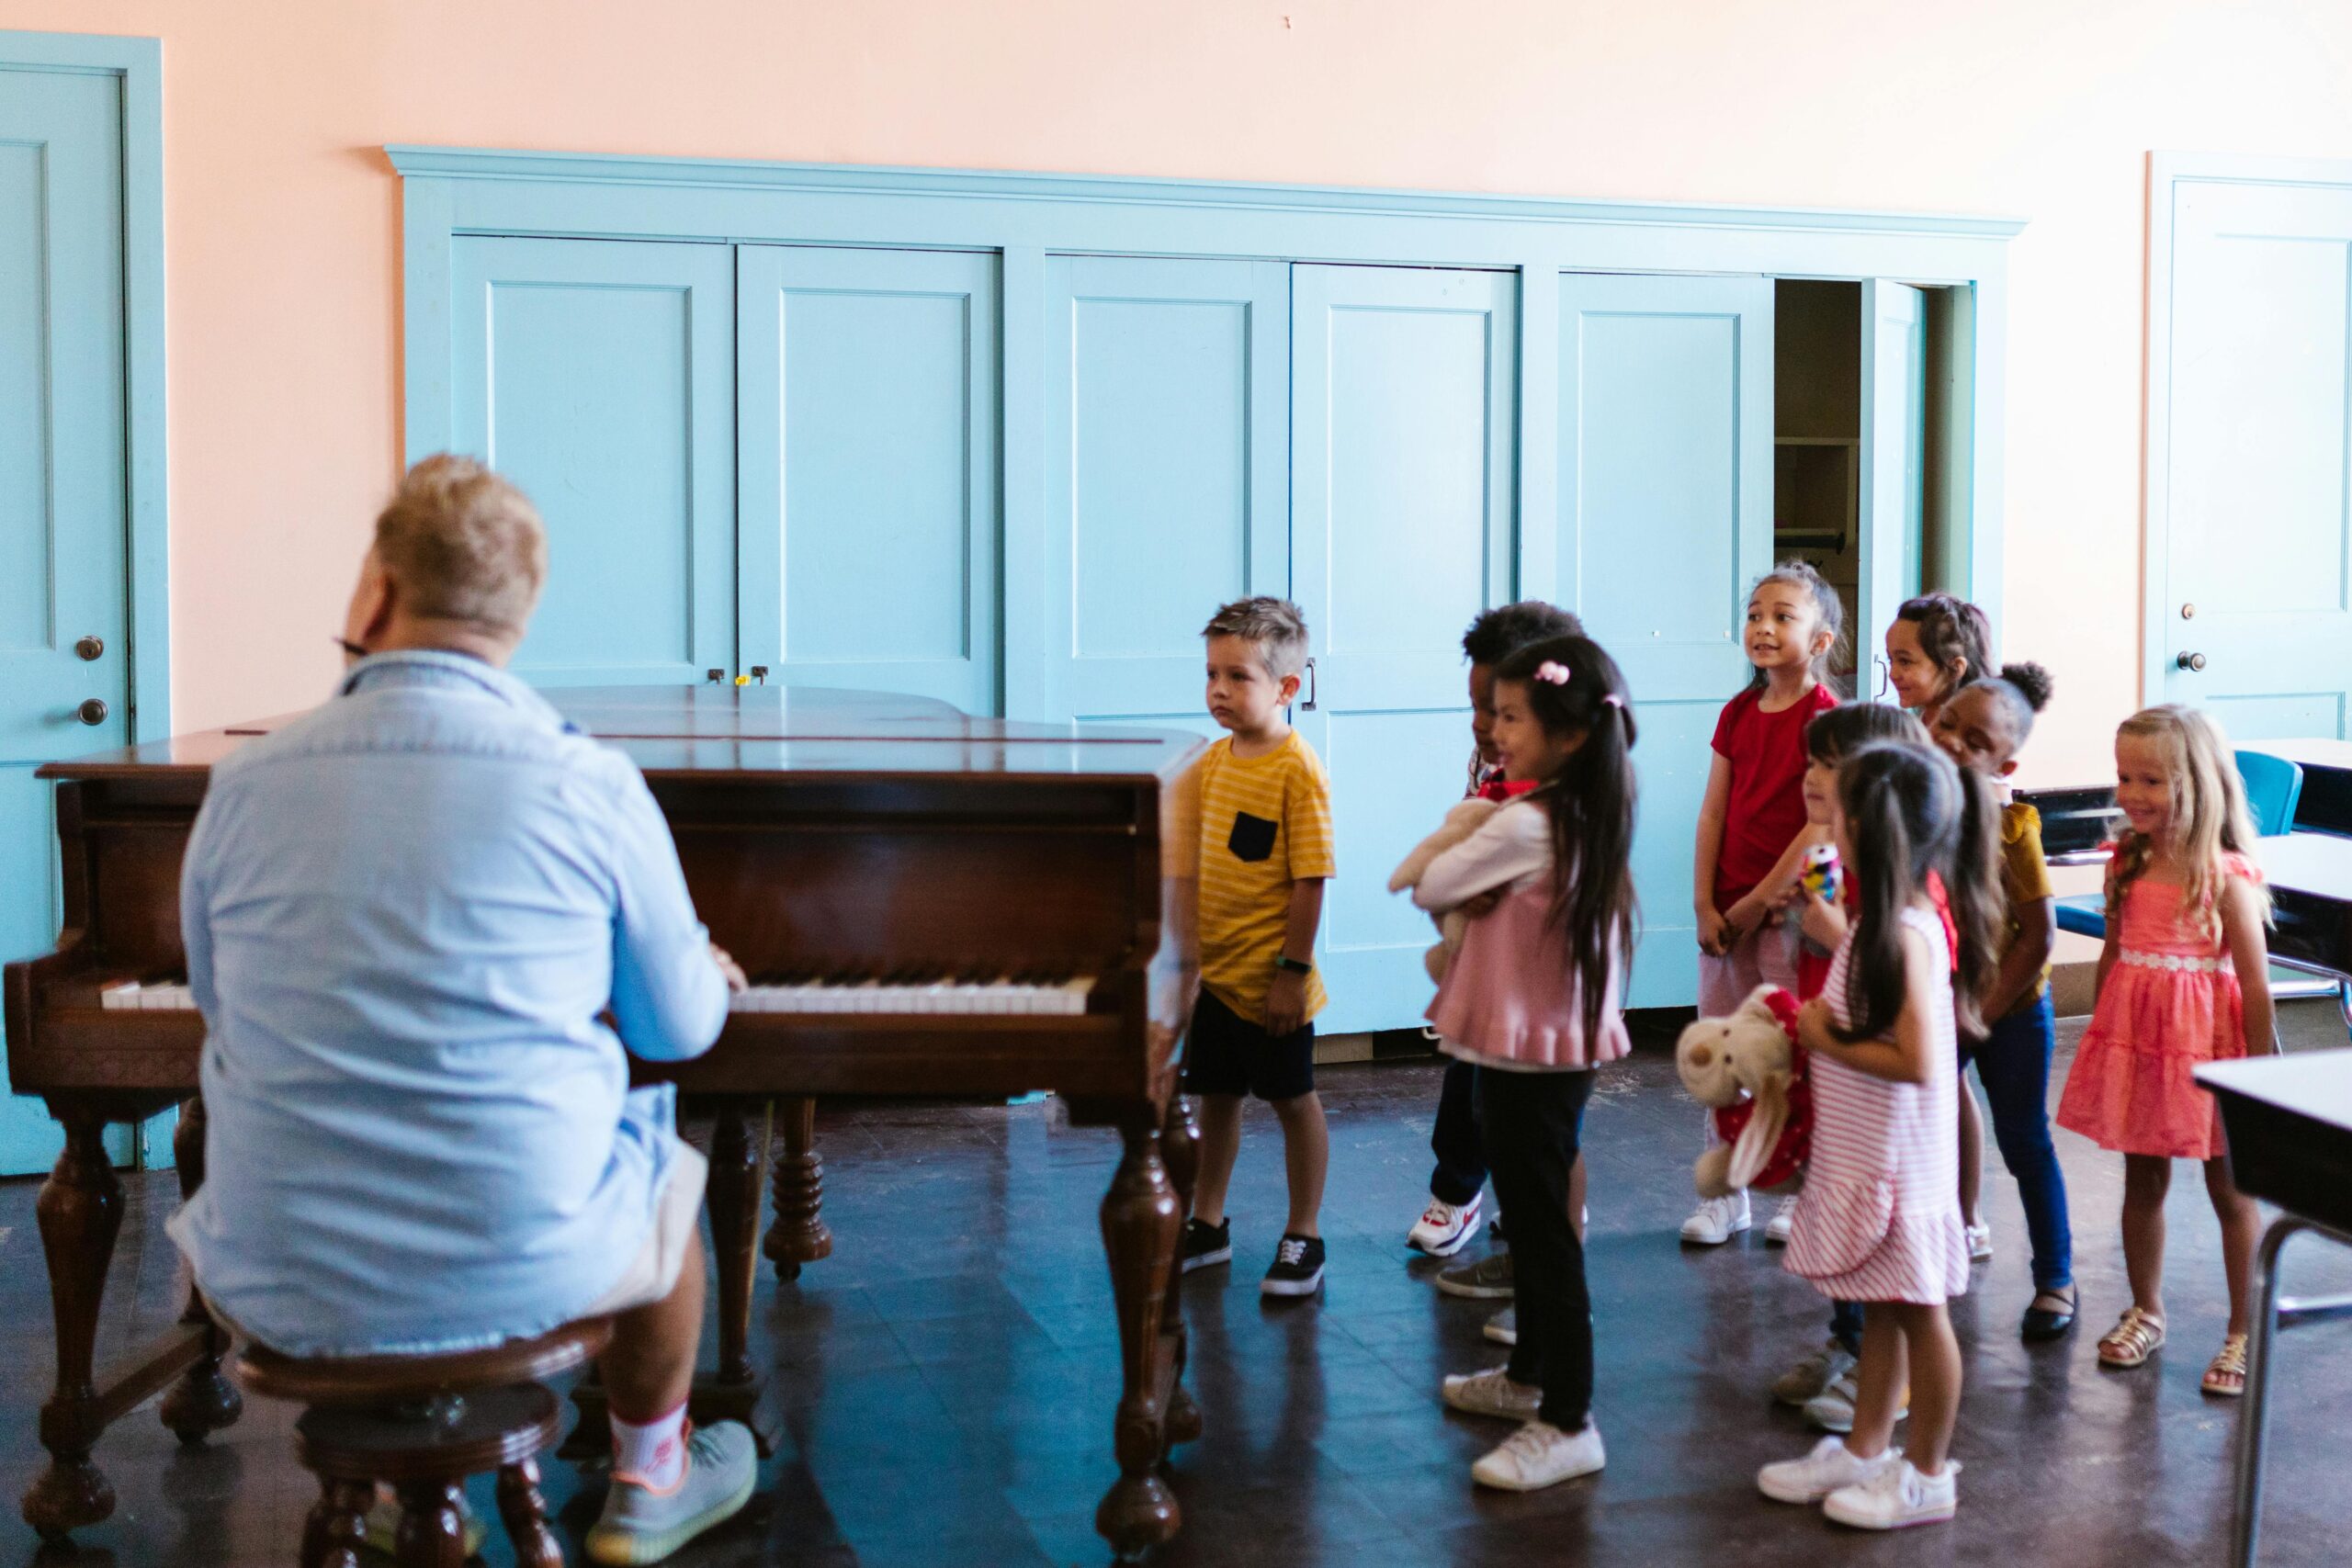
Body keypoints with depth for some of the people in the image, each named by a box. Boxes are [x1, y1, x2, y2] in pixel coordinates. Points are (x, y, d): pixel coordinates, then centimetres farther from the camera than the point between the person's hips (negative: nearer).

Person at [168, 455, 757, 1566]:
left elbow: (218, 1011, 11)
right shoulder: (592, 786, -10)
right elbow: (678, 1029, 2)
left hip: (282, 1290, 2)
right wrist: (710, 977, 26)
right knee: (670, 1163, 30)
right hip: (522, 1269, -2)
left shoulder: (243, 785, -4)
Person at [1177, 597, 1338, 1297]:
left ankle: (1303, 1239, 22)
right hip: (1209, 970, 7)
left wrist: (1292, 972, -18)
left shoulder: (1298, 771, -17)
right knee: (1216, 1098, 19)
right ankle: (1208, 1225, 34)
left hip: (1269, 982, -7)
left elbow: (1310, 882, -18)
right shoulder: (1214, 759, 4)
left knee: (1294, 1101, 9)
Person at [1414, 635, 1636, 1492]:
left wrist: (1459, 835, 5)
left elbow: (1428, 889, -12)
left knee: (1542, 1230, -3)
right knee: (1535, 1218, 21)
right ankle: (1530, 1374, 36)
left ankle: (1568, 1422, 4)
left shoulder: (1523, 825, -23)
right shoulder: (1588, 818, 5)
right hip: (1563, 1043, 9)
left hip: (1527, 1053, -9)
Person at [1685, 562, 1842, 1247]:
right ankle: (1725, 1195, 20)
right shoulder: (1738, 713, 8)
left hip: (1788, 908, -6)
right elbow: (1713, 813, 6)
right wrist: (1705, 904, -3)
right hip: (1726, 913, 6)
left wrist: (1760, 902, -14)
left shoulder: (1825, 715, -10)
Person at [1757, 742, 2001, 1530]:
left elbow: (1917, 1062, -27)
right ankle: (1865, 1450, 32)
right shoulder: (1882, 921, 5)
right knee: (1882, 1308, 19)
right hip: (1861, 1155, 9)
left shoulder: (1907, 933, -24)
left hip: (1899, 1162, -9)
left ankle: (1925, 1475, 19)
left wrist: (1826, 1042, -18)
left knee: (1917, 1311, 6)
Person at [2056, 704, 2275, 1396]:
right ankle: (2146, 1311, 32)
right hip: (2133, 1040, 5)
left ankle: (2245, 1332, 20)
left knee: (2231, 1191, 8)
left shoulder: (2226, 877, -15)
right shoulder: (2127, 863, 1)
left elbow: (2254, 984, -12)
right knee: (2142, 1182, 16)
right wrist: (2099, 1039, 13)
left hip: (2206, 1044, -5)